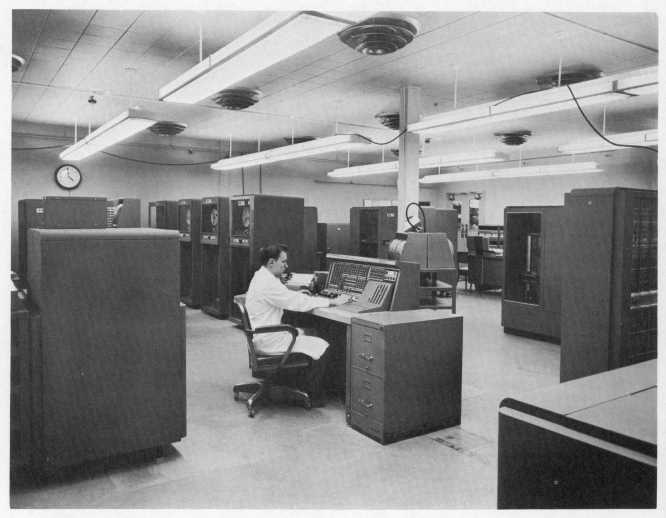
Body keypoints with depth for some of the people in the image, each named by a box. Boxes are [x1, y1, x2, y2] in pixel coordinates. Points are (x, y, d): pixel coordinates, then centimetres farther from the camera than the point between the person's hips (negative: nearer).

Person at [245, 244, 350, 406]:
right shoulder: (268, 283, -22)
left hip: (263, 335, 11)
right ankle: (312, 396, 8)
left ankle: (299, 386, 25)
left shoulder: (261, 276, 10)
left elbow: (286, 297, 19)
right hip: (267, 340, -11)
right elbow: (297, 302, -22)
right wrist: (332, 302, -16)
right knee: (321, 347, -8)